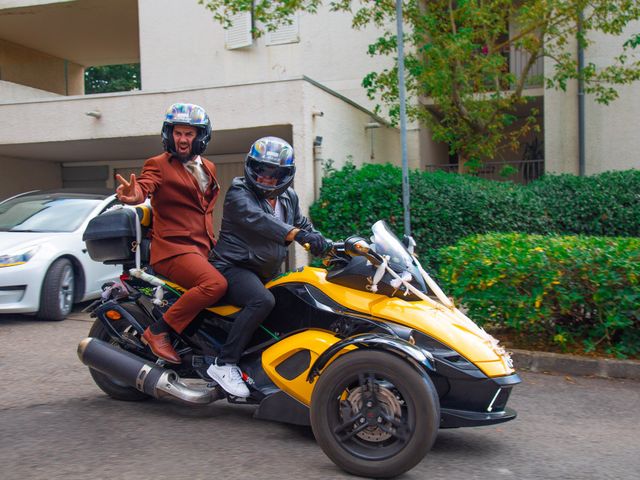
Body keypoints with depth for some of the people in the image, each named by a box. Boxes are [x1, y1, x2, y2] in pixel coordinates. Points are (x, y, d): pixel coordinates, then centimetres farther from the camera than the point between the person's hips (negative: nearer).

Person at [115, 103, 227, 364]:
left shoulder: (208, 168, 20)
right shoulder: (158, 164, -1)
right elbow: (144, 186, -22)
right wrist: (133, 195, -45)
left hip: (203, 249, 8)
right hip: (173, 248, -8)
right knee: (215, 284, -30)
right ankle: (158, 331, -18)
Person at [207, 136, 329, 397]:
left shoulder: (289, 198, 15)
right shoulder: (238, 193, -9)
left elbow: (304, 225, 22)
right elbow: (259, 220, -27)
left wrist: (325, 245, -1)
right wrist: (297, 234, -42)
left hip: (267, 275, 8)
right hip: (234, 267, -8)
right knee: (263, 300, -34)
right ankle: (224, 364, -29)